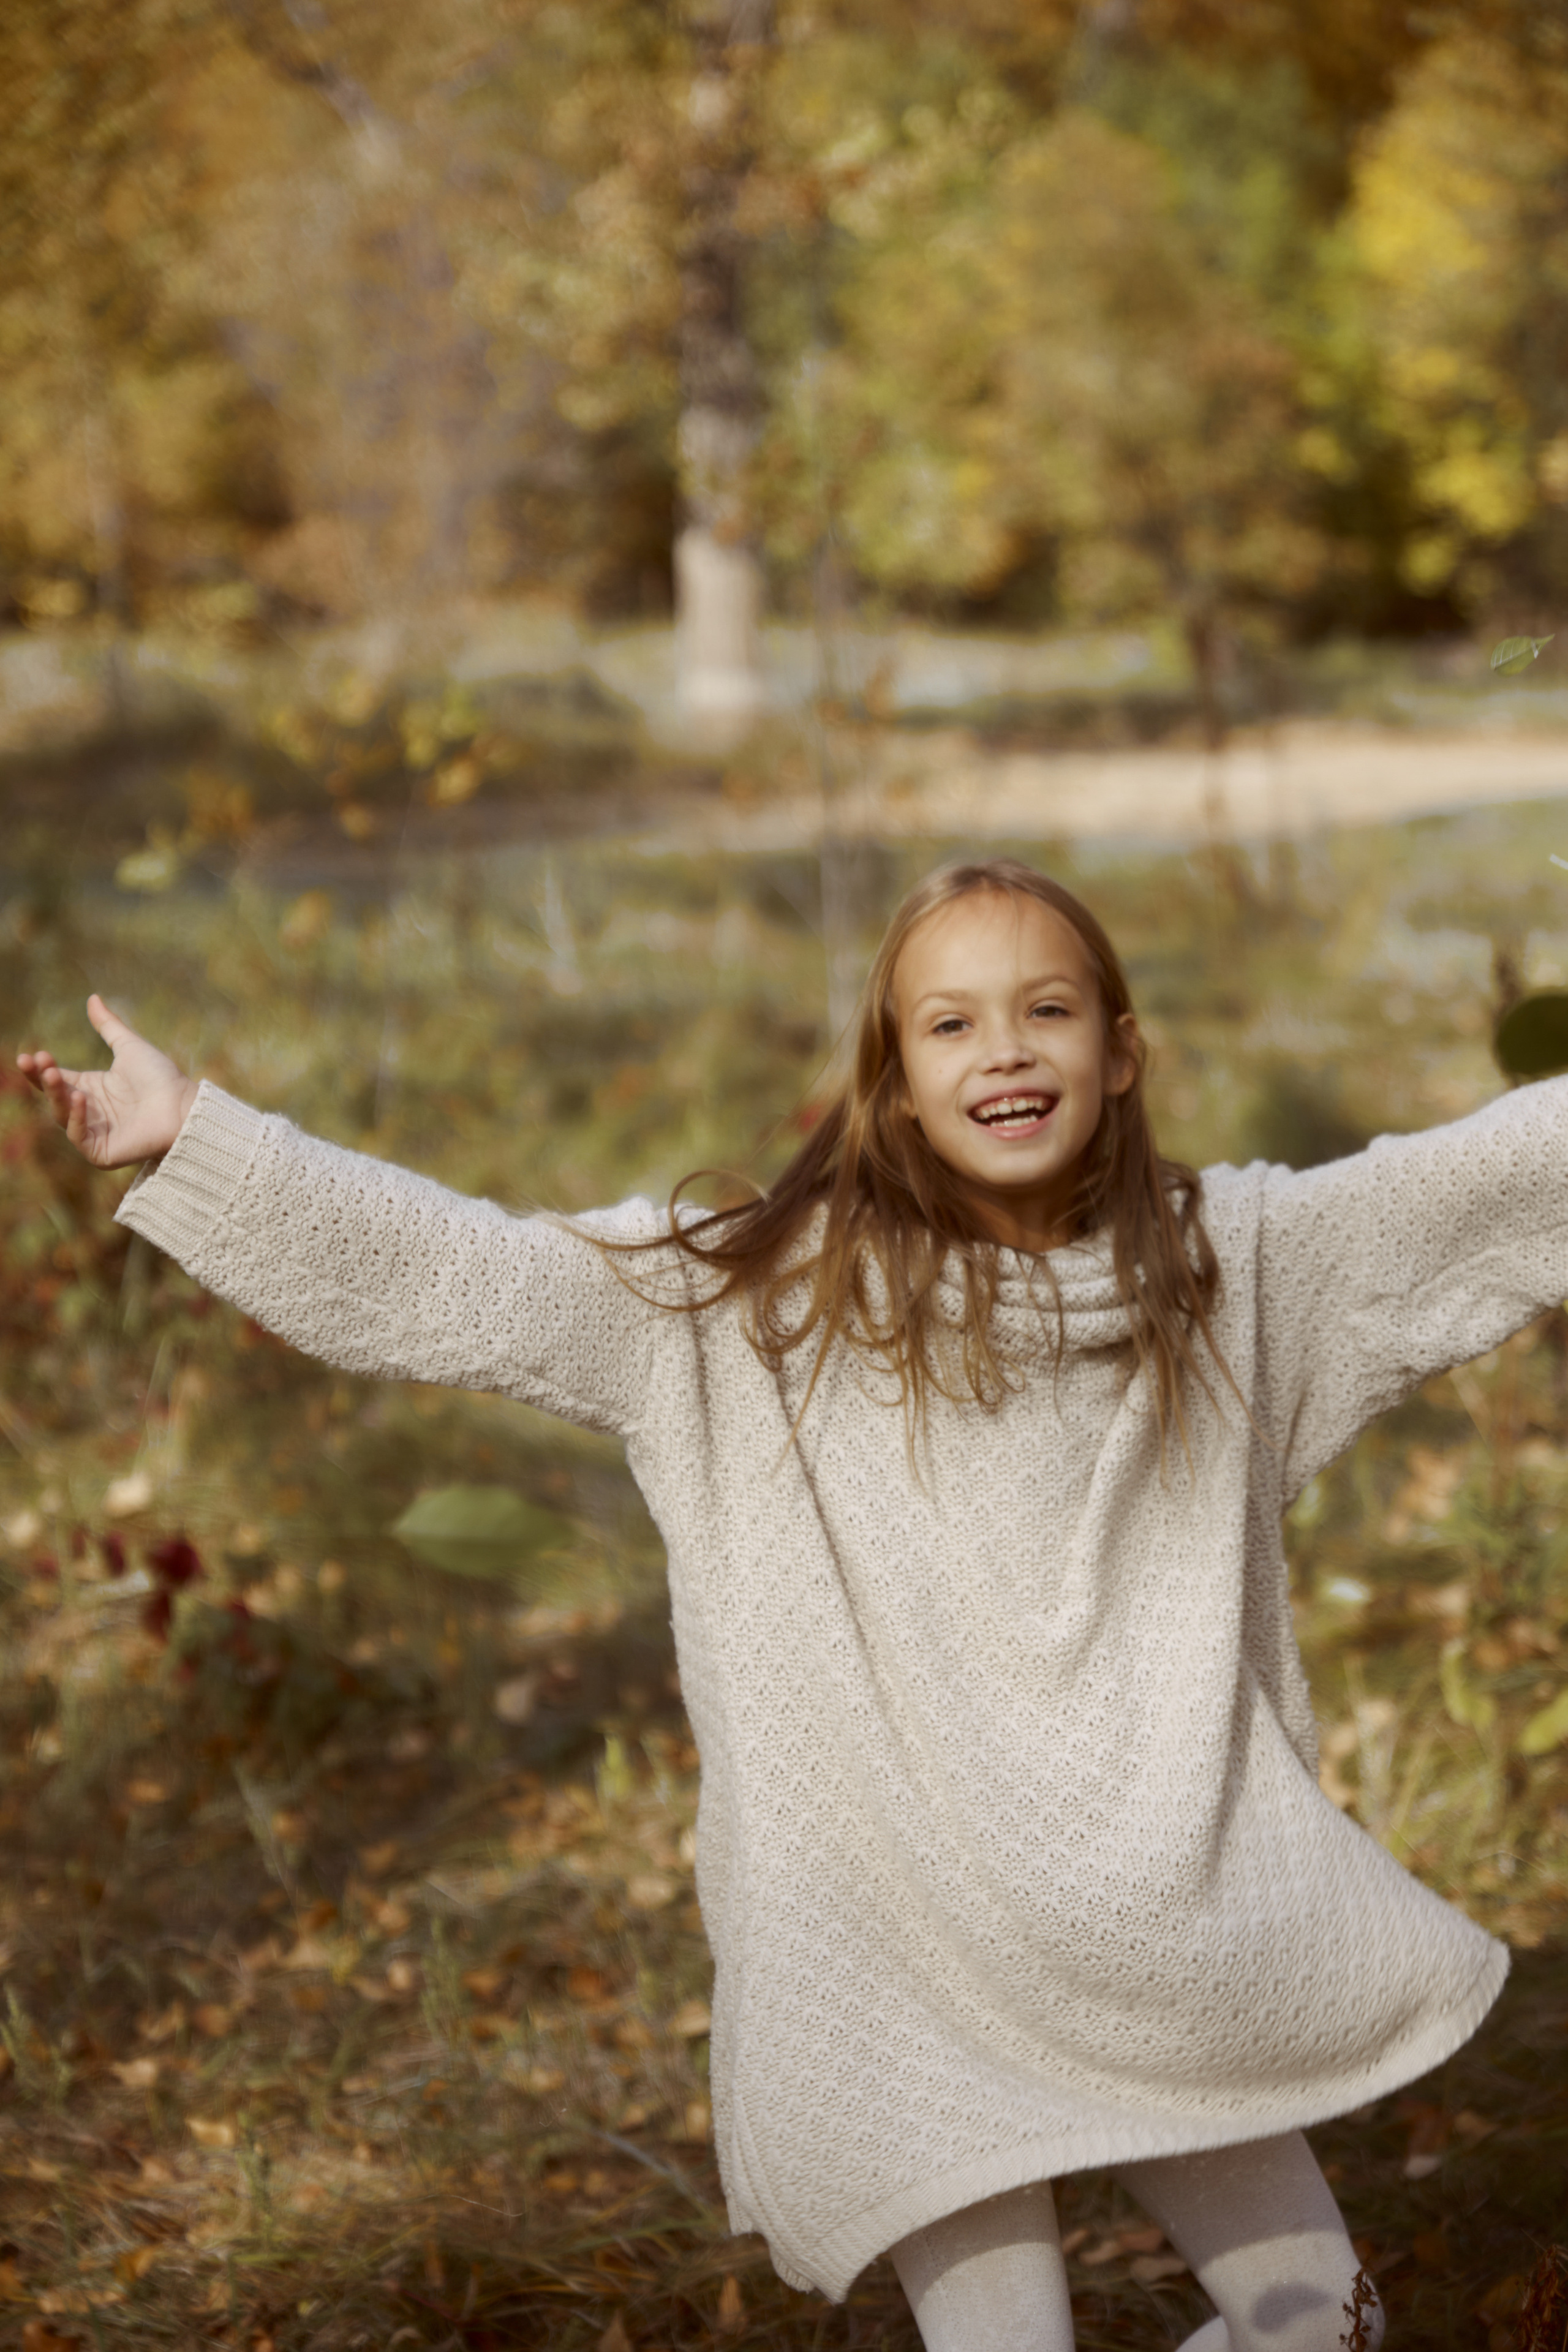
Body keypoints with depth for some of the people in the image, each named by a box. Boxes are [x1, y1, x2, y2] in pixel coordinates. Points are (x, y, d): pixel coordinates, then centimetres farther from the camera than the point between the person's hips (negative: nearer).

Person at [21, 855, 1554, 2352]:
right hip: (909, 1946, -3)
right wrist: (192, 1142, -14)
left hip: (1181, 1930, 3)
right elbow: (460, 1280, -9)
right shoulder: (760, 1298, -8)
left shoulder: (1227, 1262, 0)